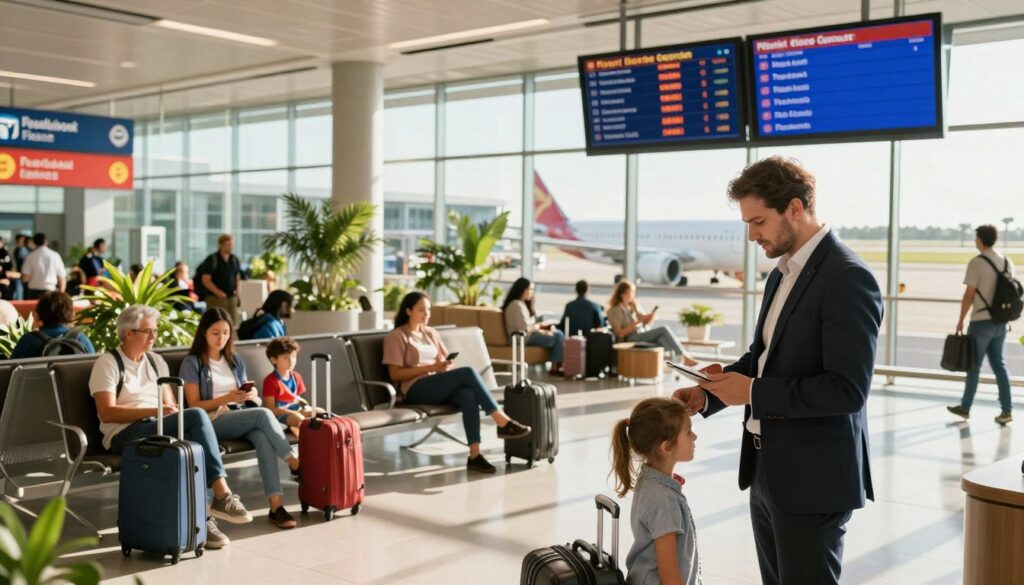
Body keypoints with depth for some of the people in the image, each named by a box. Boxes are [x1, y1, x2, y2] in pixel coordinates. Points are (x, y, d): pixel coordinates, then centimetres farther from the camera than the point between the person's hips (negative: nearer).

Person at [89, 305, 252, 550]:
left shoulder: (156, 361, 22)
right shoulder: (108, 363, 1)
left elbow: (170, 403, 20)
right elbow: (107, 412, -11)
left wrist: (174, 411, -5)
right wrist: (153, 411, -19)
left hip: (160, 429, 6)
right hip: (125, 435, -6)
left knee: (195, 443, -32)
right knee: (197, 415, -31)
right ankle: (221, 494, -33)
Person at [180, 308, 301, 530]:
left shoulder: (235, 360, 20)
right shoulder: (192, 363, 2)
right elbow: (194, 406, -4)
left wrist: (251, 394, -5)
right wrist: (227, 398, -17)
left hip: (242, 417, 4)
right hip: (213, 422, -4)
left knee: (263, 437, -32)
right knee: (264, 414, -32)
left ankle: (275, 506, -41)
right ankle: (294, 463, -20)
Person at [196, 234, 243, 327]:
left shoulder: (235, 260, 11)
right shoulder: (212, 260, -5)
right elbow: (205, 280, -8)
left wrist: (237, 290, 3)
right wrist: (218, 292, -17)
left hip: (232, 297, 5)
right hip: (215, 298, -5)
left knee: (233, 325, 4)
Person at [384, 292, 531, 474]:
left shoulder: (431, 333, 21)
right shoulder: (396, 337, 2)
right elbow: (395, 374, -7)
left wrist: (445, 366, -4)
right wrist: (430, 367, -14)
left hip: (440, 387, 6)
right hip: (416, 390, -6)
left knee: (468, 396, -31)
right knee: (468, 372, -28)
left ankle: (475, 455, -39)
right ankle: (503, 423, -29)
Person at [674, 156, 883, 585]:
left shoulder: (847, 278, -18)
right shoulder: (782, 274, 11)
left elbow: (848, 389, -24)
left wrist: (755, 392, -20)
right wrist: (709, 393, 4)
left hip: (811, 479, -9)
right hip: (767, 469, 9)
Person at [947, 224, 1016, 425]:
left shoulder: (977, 263, -13)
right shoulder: (1007, 262, 7)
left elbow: (969, 296, -13)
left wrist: (961, 320, -5)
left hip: (981, 322, -6)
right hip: (1000, 323, 6)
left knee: (974, 366, 6)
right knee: (999, 365, 11)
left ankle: (965, 407, 18)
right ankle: (1007, 410, 7)